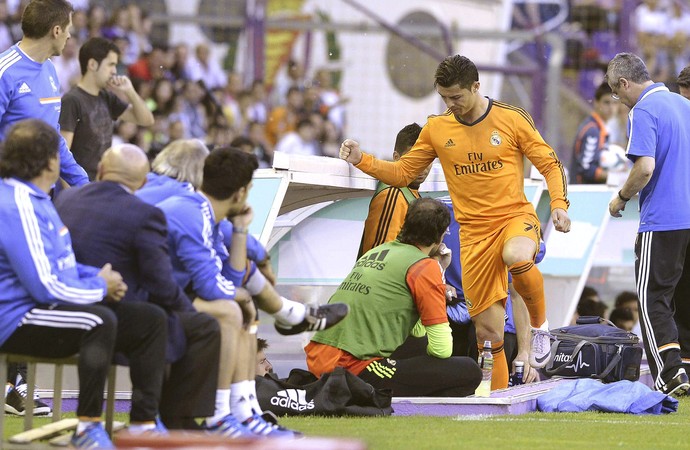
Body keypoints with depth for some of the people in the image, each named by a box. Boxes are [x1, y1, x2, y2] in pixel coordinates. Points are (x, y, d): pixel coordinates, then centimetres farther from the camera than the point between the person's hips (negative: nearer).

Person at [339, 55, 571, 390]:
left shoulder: (513, 119, -3)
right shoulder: (436, 129, 5)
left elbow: (550, 164, 2)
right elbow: (402, 173, 12)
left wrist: (558, 204, -14)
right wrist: (361, 161, -2)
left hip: (516, 216, -3)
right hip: (474, 233, 3)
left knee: (516, 256, -39)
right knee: (488, 330, 0)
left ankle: (540, 325, -13)